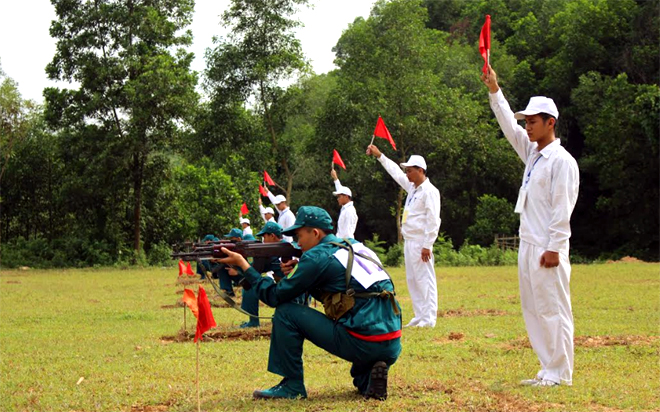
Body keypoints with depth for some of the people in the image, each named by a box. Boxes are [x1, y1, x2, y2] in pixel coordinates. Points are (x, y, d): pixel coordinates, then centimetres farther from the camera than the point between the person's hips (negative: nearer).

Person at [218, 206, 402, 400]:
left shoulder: (317, 257, -5)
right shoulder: (354, 246, 19)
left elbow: (275, 296, 1)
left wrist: (243, 264, 11)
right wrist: (296, 274, 19)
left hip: (362, 345, -8)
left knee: (286, 313, 2)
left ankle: (292, 385, 7)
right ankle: (368, 379, 6)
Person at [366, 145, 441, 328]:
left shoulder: (429, 191, -11)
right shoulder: (412, 187, 15)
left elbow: (433, 221, -17)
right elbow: (395, 172, 29)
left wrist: (427, 246, -20)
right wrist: (379, 155, 29)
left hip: (420, 243, -10)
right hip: (409, 242, 10)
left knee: (425, 279, -10)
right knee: (412, 280, 10)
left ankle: (429, 318, -10)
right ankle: (419, 316, 15)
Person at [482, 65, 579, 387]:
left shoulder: (562, 161, -10)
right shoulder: (532, 153, 14)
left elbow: (562, 209, -15)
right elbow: (508, 126, 22)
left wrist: (554, 249, -19)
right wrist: (494, 91, 15)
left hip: (547, 249, -9)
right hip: (528, 245, 9)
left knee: (553, 310, -7)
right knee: (532, 309, 9)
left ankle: (559, 374, -3)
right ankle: (548, 369, 14)